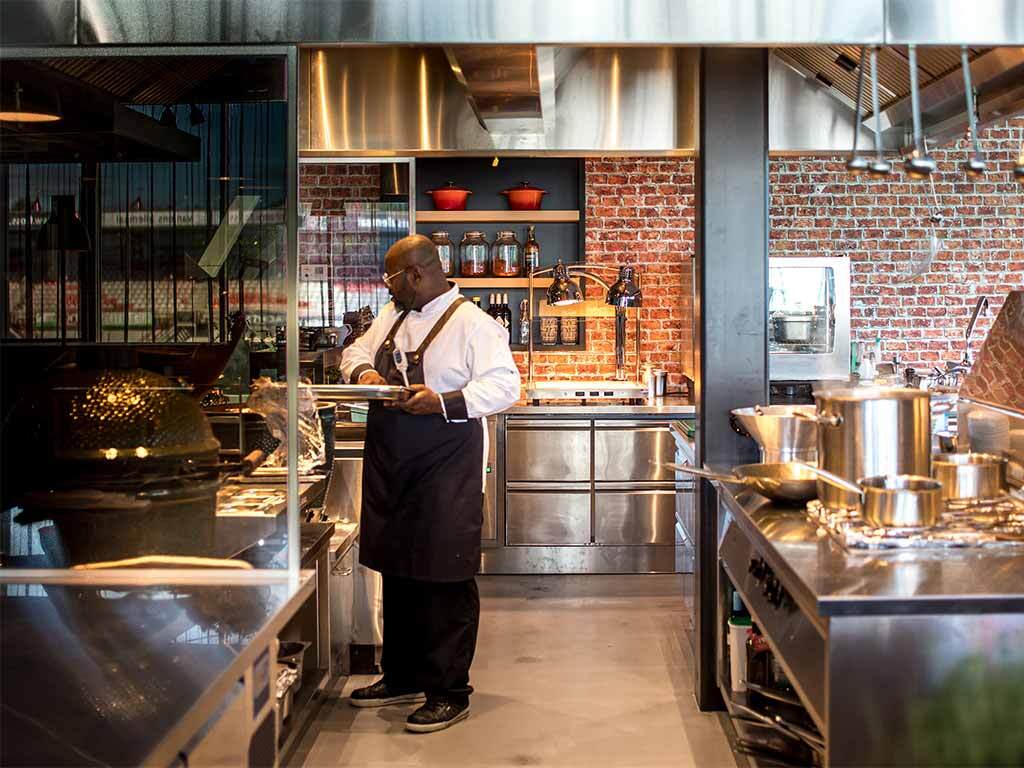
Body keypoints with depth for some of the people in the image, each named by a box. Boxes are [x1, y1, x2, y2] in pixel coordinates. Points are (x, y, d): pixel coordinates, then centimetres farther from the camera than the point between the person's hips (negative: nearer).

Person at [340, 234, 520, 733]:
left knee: (447, 581, -2)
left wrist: (443, 401, -29)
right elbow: (355, 350, 24)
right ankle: (402, 678, 30)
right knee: (397, 574, 16)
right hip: (391, 469, 8)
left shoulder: (471, 323, -12)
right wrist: (363, 370, 0)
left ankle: (449, 692, 8)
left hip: (447, 474, -8)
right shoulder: (392, 316, 13)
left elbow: (504, 385, -18)